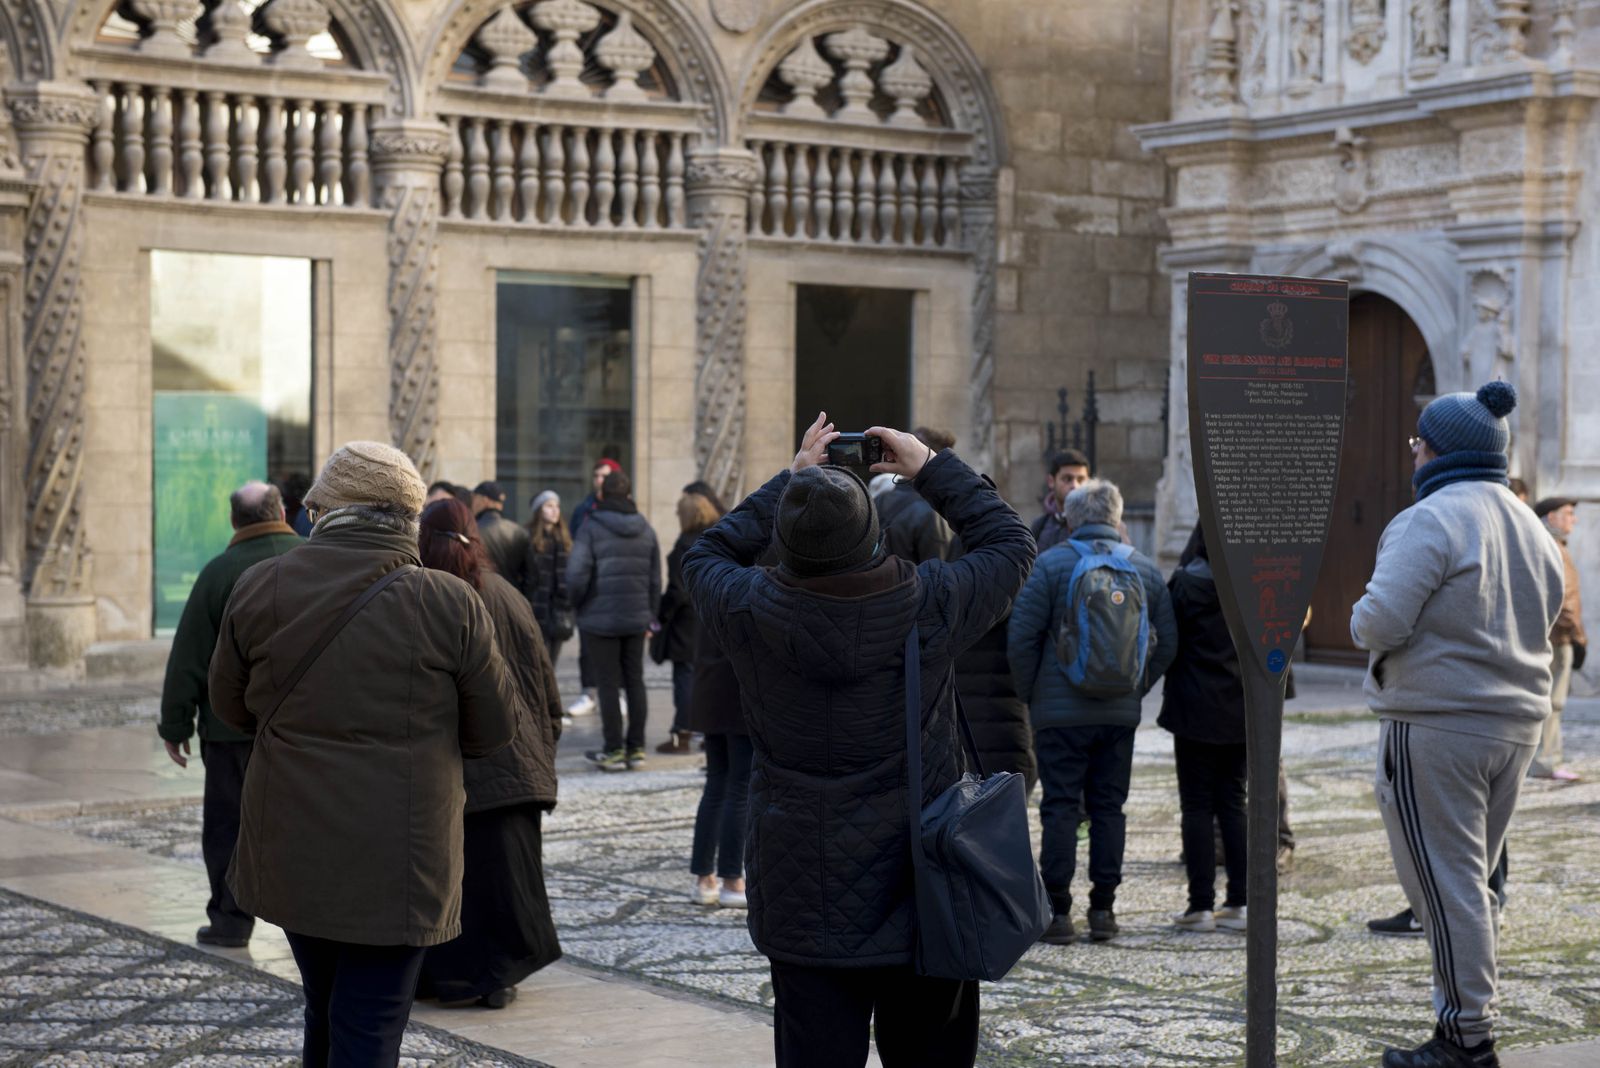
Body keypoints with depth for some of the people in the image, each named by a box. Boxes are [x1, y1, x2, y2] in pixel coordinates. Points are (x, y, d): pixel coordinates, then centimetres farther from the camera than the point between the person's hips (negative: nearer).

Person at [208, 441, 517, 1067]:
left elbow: (231, 709, 9)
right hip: (398, 865, -3)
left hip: (291, 852, 3)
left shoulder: (259, 590, -4)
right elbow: (494, 730, -2)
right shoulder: (449, 605, -11)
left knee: (326, 1011, 22)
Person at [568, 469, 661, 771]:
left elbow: (576, 574, -18)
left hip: (600, 619, -5)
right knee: (635, 681, 10)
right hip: (636, 618, 5)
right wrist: (650, 616, 16)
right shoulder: (645, 529, 6)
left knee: (608, 684, 0)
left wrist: (577, 604, 0)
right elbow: (655, 578, 9)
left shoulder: (591, 528, -10)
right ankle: (636, 748, 13)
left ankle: (614, 751, 3)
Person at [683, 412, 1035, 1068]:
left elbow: (706, 555, 13)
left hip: (803, 907, 0)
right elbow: (1010, 543, 7)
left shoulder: (752, 612, -11)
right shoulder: (931, 604, -13)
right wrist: (932, 468, 15)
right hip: (923, 895, 0)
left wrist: (790, 479, 17)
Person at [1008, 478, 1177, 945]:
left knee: (1060, 806, 1)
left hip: (1060, 710, -4)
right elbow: (1167, 643, 9)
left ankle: (1058, 910, 0)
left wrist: (1028, 695, 1)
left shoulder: (1050, 564, -7)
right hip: (1121, 713, 4)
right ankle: (1103, 909, 11)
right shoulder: (1146, 569, 7)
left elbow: (1022, 638, -10)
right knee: (1109, 807, 10)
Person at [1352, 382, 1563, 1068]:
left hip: (1435, 728, -8)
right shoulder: (1532, 528, 12)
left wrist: (1360, 621, -1)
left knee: (1444, 884, -2)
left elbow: (1380, 624, -22)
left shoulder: (1428, 521, -15)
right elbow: (1542, 623, 19)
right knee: (1471, 879, 16)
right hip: (1516, 726, 8)